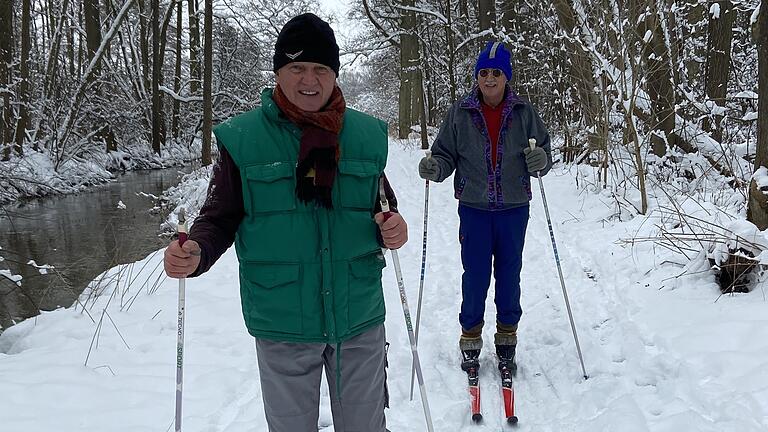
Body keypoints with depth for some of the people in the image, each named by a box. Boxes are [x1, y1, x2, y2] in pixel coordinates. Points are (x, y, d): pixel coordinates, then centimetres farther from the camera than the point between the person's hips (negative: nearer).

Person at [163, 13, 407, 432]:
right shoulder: (243, 138, -6)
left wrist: (392, 230, -11)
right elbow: (219, 220, 0)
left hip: (360, 321, 2)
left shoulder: (366, 135, 0)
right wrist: (194, 253, -20)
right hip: (282, 326, -1)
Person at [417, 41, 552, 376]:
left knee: (509, 276, 10)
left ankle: (506, 342, 25)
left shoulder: (524, 113, 0)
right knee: (475, 276, 4)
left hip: (514, 208, 1)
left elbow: (544, 152, 6)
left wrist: (540, 160, -17)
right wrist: (435, 168, -18)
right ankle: (470, 341, 21)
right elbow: (446, 155, 3)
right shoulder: (460, 113, -1)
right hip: (474, 208, -1)